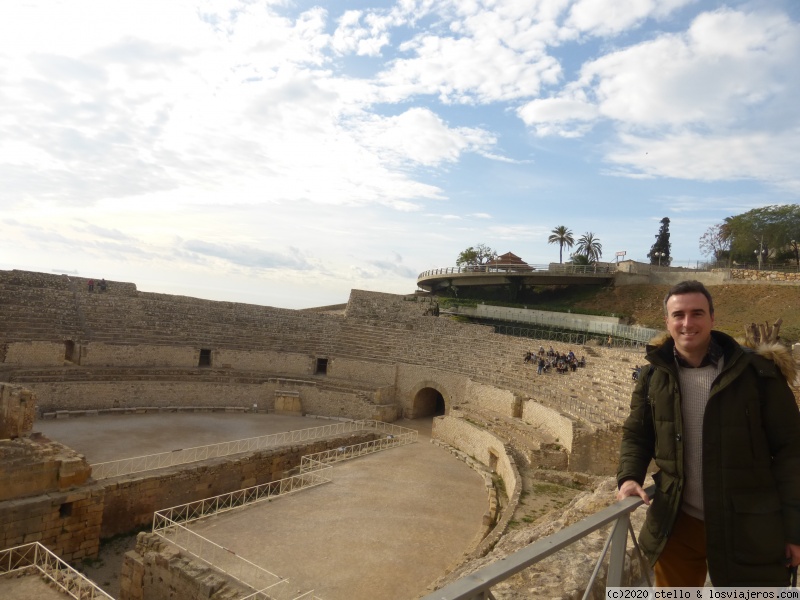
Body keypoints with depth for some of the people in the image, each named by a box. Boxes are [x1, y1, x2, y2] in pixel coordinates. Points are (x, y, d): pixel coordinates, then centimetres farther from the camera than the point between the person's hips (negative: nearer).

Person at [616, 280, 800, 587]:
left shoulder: (758, 372, -11)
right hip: (676, 524, 3)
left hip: (747, 529, -2)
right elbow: (636, 435, 6)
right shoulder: (654, 376, -3)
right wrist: (629, 477, -12)